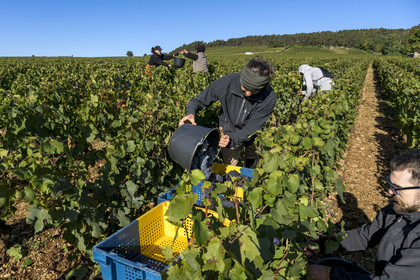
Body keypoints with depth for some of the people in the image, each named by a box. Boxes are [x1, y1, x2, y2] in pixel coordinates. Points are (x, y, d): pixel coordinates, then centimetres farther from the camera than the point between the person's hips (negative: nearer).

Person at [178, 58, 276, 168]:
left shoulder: (269, 98, -31)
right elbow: (199, 100, -19)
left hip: (252, 135, 1)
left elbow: (252, 128, -28)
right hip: (229, 129, 0)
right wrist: (191, 112, -41)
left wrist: (232, 139, -44)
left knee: (252, 166, 21)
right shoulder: (227, 82, -31)